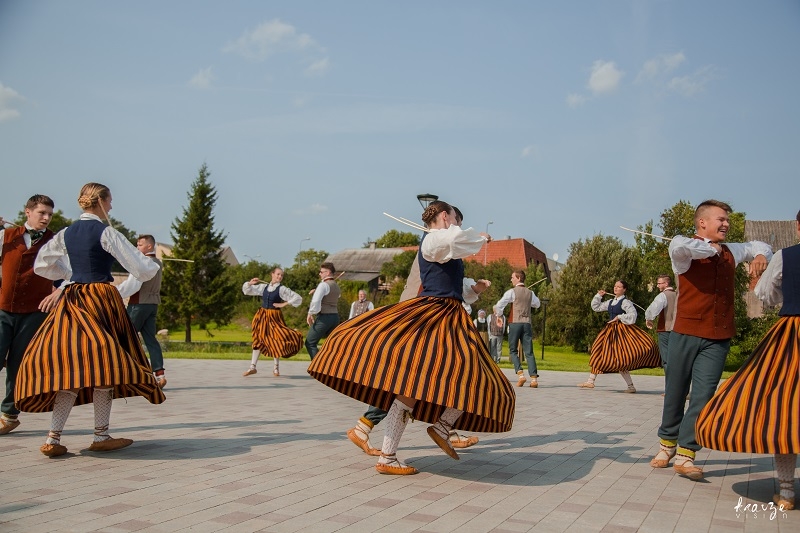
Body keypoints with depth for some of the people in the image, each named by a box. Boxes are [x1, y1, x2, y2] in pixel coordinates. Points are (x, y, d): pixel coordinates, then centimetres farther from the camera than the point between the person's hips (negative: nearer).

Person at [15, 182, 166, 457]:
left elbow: (41, 265, 19)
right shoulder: (106, 233, -8)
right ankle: (101, 436, 5)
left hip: (72, 301, 6)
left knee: (72, 366, 5)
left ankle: (53, 438, 0)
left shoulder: (66, 234, 10)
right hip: (102, 300, -6)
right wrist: (154, 266, 12)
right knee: (103, 363, 1)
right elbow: (141, 269, -9)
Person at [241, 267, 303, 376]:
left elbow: (298, 298, -9)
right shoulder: (263, 287, 7)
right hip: (262, 316, 4)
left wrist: (284, 304, -11)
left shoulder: (282, 289, -5)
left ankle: (276, 367, 12)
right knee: (258, 340, 7)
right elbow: (247, 290, 17)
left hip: (274, 317, -4)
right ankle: (252, 367, 13)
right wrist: (250, 283, -3)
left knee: (276, 340, -6)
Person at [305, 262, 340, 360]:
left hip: (324, 317, -8)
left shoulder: (324, 285, -11)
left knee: (310, 343, 0)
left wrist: (311, 313, -11)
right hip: (335, 316, 8)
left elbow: (316, 300, -22)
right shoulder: (336, 286, 17)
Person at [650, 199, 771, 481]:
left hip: (718, 338, 4)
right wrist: (712, 249, -11)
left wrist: (761, 255, 10)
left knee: (704, 395, -5)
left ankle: (685, 455, -1)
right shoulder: (685, 249, -2)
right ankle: (667, 444, 25)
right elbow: (680, 247, -28)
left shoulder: (730, 252, 16)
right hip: (687, 333, -3)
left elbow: (757, 246, 34)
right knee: (675, 391, 7)